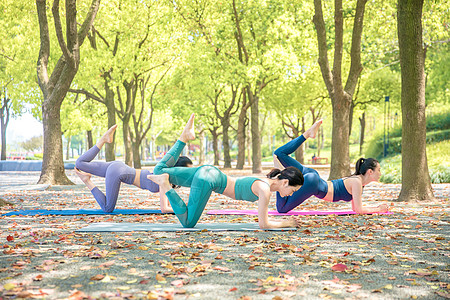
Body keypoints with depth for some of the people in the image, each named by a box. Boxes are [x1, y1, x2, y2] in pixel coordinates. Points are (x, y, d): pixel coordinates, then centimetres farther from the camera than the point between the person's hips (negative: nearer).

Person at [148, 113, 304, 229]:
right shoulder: (265, 189, -17)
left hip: (211, 172, 8)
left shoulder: (266, 183, 9)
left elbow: (263, 218, 23)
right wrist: (286, 223, -2)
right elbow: (263, 225, -15)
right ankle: (165, 186, -13)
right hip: (207, 180, -8)